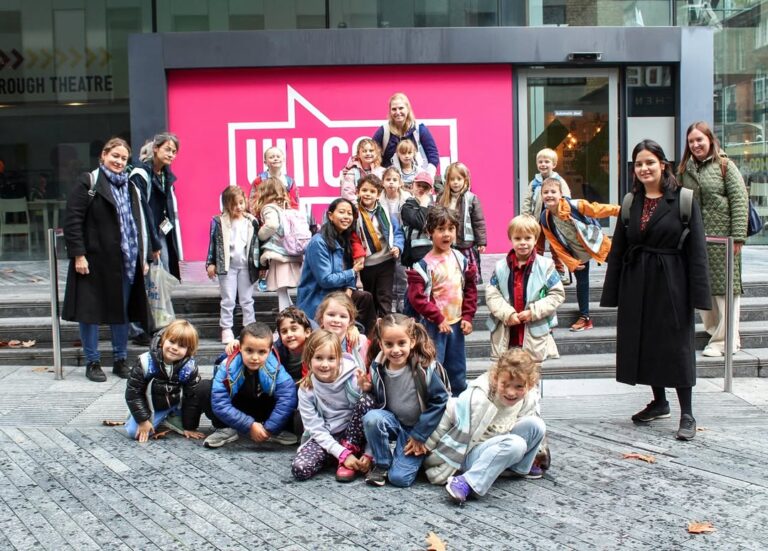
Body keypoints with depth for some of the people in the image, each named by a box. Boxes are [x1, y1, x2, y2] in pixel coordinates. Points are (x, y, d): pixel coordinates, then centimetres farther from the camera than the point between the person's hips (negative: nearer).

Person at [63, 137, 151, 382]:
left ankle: (121, 360, 21)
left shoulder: (130, 187, 16)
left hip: (126, 261, 5)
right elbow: (72, 220, -8)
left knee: (122, 310, 10)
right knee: (91, 310, 2)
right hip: (94, 260, -5)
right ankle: (92, 362, 13)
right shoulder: (88, 182, -2)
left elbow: (139, 224, 18)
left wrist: (143, 257, 13)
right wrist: (78, 254, -15)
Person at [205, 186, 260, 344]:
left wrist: (259, 265, 8)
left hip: (246, 266, 2)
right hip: (227, 266, -2)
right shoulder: (219, 222, -3)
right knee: (228, 300, 3)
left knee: (247, 300, 9)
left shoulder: (251, 221, 3)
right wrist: (211, 263, -2)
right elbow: (213, 243, 0)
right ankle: (226, 330, 9)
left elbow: (256, 243, 8)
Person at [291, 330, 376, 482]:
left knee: (367, 400, -28)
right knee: (299, 468, -25)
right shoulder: (306, 389, -10)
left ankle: (352, 449, -11)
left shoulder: (351, 376, -16)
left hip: (353, 434, -1)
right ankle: (344, 455, 1)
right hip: (324, 437, 1)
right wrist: (342, 453, -22)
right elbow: (316, 429, -9)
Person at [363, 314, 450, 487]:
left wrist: (419, 435, -12)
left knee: (400, 478, -18)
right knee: (371, 417, -31)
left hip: (419, 427, -3)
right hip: (393, 422, 3)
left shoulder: (426, 367, -21)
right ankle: (382, 464, -7)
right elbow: (377, 403, 6)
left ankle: (416, 456, 16)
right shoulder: (377, 369, -9)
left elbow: (440, 401, -15)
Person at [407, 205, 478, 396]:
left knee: (458, 372, 15)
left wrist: (467, 316, 2)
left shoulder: (460, 259, 5)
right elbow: (416, 297, -15)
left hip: (456, 323, 5)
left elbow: (470, 289, 11)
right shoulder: (424, 265, -12)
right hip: (434, 325, -5)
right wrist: (439, 319, -14)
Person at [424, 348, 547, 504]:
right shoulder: (477, 398, -28)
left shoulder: (530, 399, -11)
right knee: (515, 444, -32)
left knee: (536, 425, -13)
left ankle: (519, 468, 8)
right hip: (468, 453, -7)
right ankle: (467, 483, -32)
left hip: (499, 447, 7)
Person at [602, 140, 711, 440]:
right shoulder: (631, 203, 7)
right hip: (637, 284, 5)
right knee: (644, 344, 11)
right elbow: (617, 251, 8)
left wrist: (698, 293, -13)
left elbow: (696, 251, -8)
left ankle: (687, 414, 9)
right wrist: (612, 293, 5)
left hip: (670, 283, -5)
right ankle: (660, 402, 29)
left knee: (675, 345, -1)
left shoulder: (683, 201, -6)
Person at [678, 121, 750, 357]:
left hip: (722, 238, -5)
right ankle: (715, 331, 24)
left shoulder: (724, 165, -3)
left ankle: (725, 340, 7)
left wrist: (738, 236, -13)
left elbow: (739, 200, -7)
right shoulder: (684, 170, 10)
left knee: (725, 288, -1)